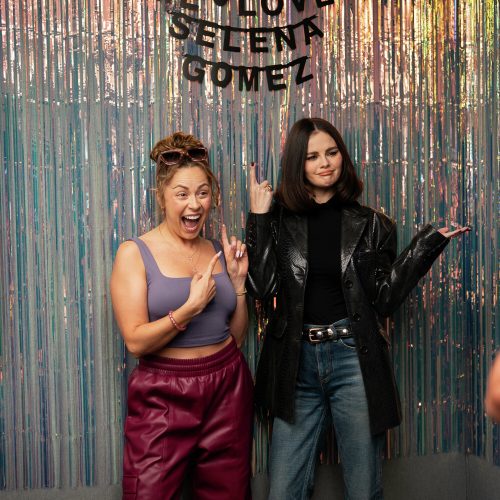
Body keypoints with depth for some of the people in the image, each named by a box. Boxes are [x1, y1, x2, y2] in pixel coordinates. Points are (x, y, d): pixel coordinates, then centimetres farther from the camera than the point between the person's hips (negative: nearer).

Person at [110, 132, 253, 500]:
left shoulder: (219, 251, 6)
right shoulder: (135, 253, -7)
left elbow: (236, 336, 10)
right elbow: (135, 341, -13)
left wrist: (238, 280, -1)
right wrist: (191, 307, -20)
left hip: (228, 390, 4)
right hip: (163, 396, -4)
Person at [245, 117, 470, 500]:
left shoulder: (370, 224, 3)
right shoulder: (280, 221, 2)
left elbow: (384, 299, 0)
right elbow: (264, 289, -8)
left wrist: (426, 245, -6)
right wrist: (259, 219, -10)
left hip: (354, 359, 0)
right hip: (297, 362, 1)